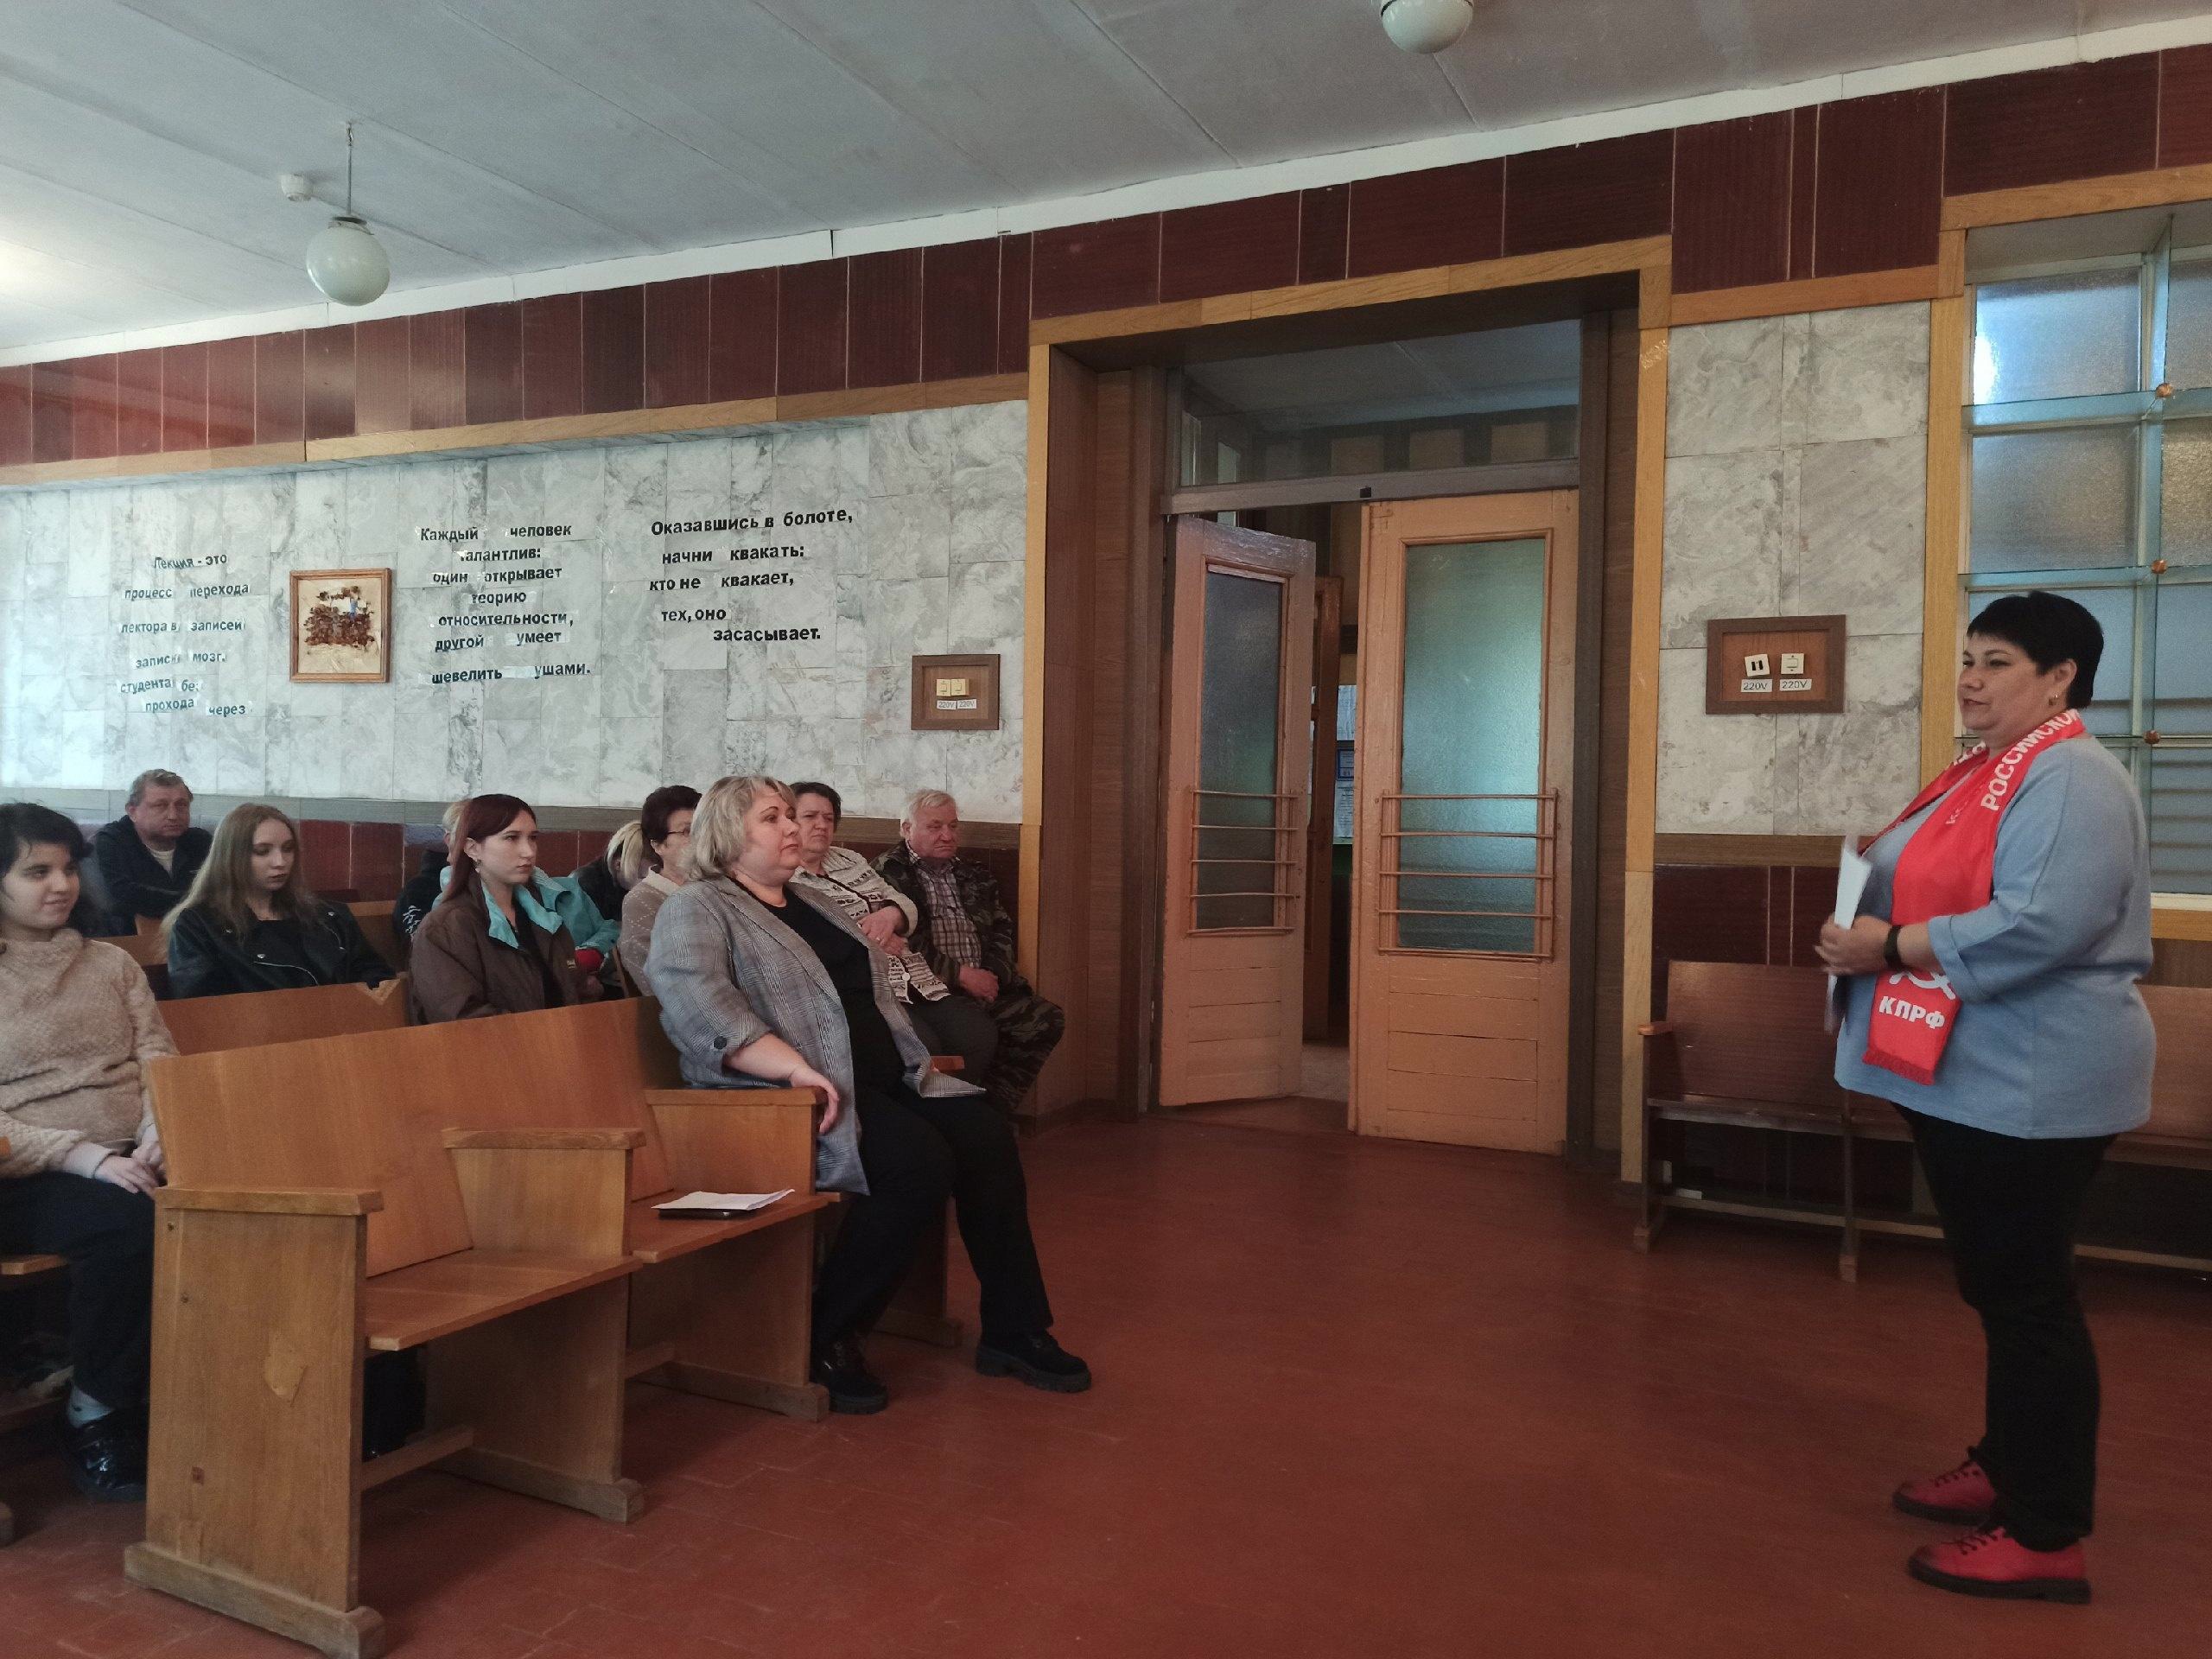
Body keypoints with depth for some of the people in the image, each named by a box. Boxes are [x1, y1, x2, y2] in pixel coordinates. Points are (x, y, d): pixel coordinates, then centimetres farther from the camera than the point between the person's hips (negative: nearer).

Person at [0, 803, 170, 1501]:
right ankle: (98, 1414, -12)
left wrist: (159, 1136, -12)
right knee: (133, 1224, -35)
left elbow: (160, 1063, 9)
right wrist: (88, 1159, -20)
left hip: (132, 1163, 3)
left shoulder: (112, 964, 16)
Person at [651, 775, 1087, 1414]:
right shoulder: (696, 910, -2)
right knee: (921, 1162, -28)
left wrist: (914, 1058, 9)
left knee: (986, 1136, -14)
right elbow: (694, 1002, -22)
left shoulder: (812, 904, 24)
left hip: (885, 1080, 8)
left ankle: (1013, 1331, -4)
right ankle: (826, 1340, -11)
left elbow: (875, 992, 28)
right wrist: (795, 1067, -31)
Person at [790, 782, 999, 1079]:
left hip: (917, 983, 8)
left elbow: (907, 907, 22)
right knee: (924, 1045, -32)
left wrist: (890, 914, -2)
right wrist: (869, 938, -10)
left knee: (981, 1033, -13)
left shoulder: (850, 859, 26)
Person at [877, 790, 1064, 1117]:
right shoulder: (888, 873, 4)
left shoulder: (976, 877, 26)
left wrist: (993, 975, -1)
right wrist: (961, 975, -11)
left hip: (984, 989, 7)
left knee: (1047, 1018, -16)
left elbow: (1001, 932, 21)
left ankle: (993, 1109, -8)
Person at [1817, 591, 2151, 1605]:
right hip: (1964, 1076, 10)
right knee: (1995, 1288, 20)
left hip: (2027, 1087, -10)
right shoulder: (1981, 771, 14)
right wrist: (1876, 902, 5)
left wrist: (1890, 947, -22)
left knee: (2029, 1298, 0)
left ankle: (2047, 1536, 13)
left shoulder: (2069, 777, -17)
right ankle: (2007, 1468, 36)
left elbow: (2040, 924, -29)